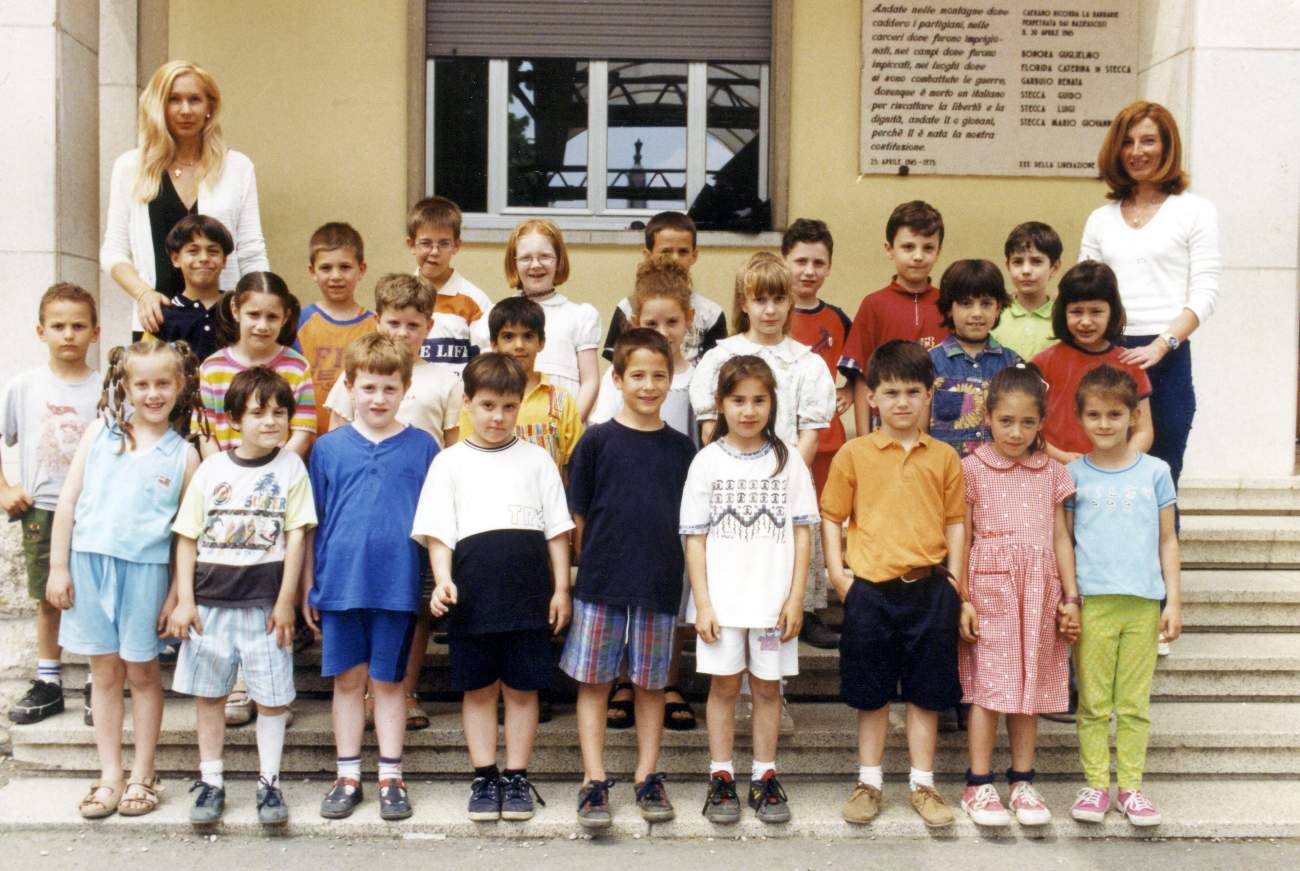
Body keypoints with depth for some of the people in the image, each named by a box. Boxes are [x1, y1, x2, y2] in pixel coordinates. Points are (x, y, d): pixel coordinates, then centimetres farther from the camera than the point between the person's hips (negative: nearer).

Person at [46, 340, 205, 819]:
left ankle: (143, 776, 21)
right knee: (105, 672, 11)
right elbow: (68, 500, 4)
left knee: (142, 672, 9)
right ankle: (109, 776, 21)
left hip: (146, 568, -2)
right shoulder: (100, 433, 3)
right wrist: (58, 567, 0)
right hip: (89, 562, 2)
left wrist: (178, 594, -4)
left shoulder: (183, 455, -1)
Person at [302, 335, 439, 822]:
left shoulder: (422, 448, 1)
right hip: (340, 584, 1)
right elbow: (312, 525, 7)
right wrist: (307, 588, 6)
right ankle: (348, 777, 21)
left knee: (389, 682, 8)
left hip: (397, 585, -1)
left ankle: (391, 777, 19)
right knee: (347, 680, 10)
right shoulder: (328, 449, 3)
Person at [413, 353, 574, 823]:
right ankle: (484, 778, 19)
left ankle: (517, 777, 17)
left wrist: (561, 588, 4)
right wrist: (443, 580, -12)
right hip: (472, 594, 0)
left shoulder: (536, 460, 9)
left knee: (522, 688, 6)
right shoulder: (450, 462, 6)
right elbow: (437, 531, 2)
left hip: (528, 592, 0)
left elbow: (557, 529, 9)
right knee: (478, 688, 8)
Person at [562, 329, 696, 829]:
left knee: (651, 684, 9)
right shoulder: (597, 441, -2)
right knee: (594, 682, 1)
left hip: (660, 585, 2)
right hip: (600, 582, -2)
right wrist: (590, 565, -1)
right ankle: (594, 782, 7)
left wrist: (678, 568, 4)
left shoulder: (680, 449, 5)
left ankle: (648, 778, 19)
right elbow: (578, 516, 1)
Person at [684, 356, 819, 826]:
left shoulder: (788, 461, 2)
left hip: (773, 600, 1)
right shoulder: (708, 461, 0)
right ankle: (721, 778, 17)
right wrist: (702, 602, -6)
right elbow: (695, 538, 0)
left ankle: (765, 777, 19)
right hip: (721, 600, 0)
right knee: (723, 685, 7)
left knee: (767, 687, 8)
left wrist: (795, 598, -4)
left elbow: (802, 533, 3)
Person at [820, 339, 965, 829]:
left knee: (926, 691, 10)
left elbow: (956, 522, 7)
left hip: (929, 589, 1)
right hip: (870, 588, -1)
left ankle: (922, 784, 22)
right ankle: (869, 782, 23)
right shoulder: (854, 454, 0)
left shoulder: (944, 457, 4)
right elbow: (831, 516, 3)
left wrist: (954, 582, 1)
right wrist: (836, 572, -5)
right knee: (871, 693, 10)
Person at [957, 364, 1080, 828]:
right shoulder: (972, 468, 0)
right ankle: (978, 785, 7)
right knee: (988, 687, -2)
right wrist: (963, 599, -7)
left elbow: (1060, 537, 11)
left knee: (1031, 686, 8)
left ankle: (1022, 783, 19)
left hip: (1039, 589, 3)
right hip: (990, 586, -3)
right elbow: (962, 538, -2)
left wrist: (1070, 597, 6)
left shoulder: (1052, 472, 9)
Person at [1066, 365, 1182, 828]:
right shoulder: (1074, 473, 3)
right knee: (1093, 702, 4)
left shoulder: (1155, 471, 5)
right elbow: (1064, 541, 6)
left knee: (1135, 702, 6)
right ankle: (1095, 785, 13)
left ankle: (1130, 786, 15)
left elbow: (1167, 541, 8)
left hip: (1143, 602, 1)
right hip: (1091, 602, 0)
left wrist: (1174, 601, 3)